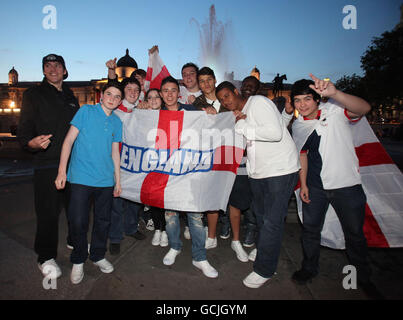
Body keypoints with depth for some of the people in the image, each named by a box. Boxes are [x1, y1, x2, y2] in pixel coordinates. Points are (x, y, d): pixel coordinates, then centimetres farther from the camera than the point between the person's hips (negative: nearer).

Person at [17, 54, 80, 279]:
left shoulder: (71, 97, 16)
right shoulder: (34, 95, 2)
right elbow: (24, 131, -4)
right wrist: (33, 143, -26)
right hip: (47, 164, -4)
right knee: (48, 211, -1)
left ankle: (75, 240, 35)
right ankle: (46, 257, 16)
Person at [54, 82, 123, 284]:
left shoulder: (117, 122, 11)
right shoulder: (86, 111, 0)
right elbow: (69, 140, -2)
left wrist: (118, 180, 14)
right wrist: (62, 171, -9)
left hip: (106, 180, 4)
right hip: (81, 177, -3)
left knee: (103, 220, 11)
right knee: (78, 222, 0)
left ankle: (98, 256, 32)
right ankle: (78, 261, 22)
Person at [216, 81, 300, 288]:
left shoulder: (258, 102, -12)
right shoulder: (239, 114, 14)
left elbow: (275, 132, -25)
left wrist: (243, 127, -17)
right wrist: (239, 123, -3)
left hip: (281, 170, -8)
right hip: (258, 172, 9)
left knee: (272, 221, -4)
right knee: (260, 216, 19)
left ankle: (263, 270, 10)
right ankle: (262, 249, 41)